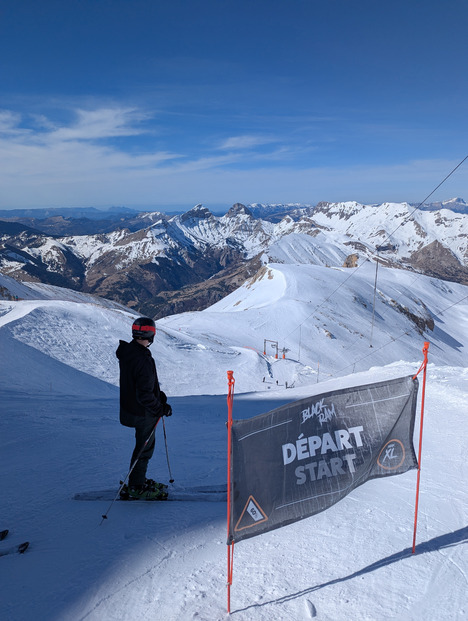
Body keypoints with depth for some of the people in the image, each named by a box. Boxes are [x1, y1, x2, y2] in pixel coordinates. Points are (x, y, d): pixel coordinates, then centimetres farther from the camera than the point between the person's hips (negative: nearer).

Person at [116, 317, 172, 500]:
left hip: (130, 407, 9)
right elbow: (144, 395, -29)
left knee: (145, 444, 24)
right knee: (144, 447, 8)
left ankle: (138, 480, 39)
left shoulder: (126, 352, 0)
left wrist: (157, 393, 10)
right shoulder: (143, 360, -30)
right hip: (143, 412, -9)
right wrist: (161, 408, -17)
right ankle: (136, 487, 24)